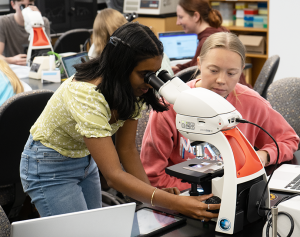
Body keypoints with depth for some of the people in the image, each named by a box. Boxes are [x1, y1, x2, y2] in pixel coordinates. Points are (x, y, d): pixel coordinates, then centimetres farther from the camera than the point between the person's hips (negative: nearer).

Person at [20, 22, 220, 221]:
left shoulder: (131, 91, -13)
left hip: (84, 159, 7)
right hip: (50, 167, -7)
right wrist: (177, 203, -45)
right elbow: (113, 175, -39)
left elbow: (126, 148, -7)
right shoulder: (86, 95, -36)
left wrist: (155, 193, -21)